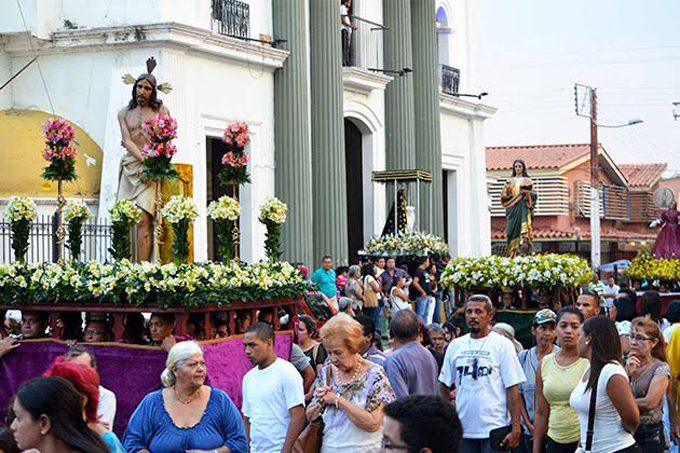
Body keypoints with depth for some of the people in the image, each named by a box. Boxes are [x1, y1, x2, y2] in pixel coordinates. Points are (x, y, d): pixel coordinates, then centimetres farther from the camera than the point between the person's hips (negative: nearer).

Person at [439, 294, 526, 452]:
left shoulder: (502, 344, -3)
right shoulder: (455, 346, 8)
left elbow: (512, 388, -6)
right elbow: (444, 386, 15)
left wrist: (516, 428, -12)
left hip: (494, 428, -4)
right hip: (463, 429, 4)